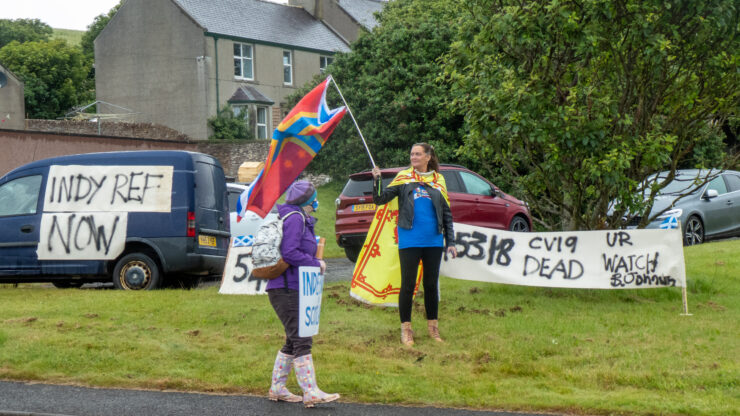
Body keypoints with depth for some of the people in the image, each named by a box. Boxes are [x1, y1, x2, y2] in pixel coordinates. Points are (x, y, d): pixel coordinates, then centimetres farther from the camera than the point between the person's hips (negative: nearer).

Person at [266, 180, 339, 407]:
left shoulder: (300, 219, 19)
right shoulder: (295, 218, -13)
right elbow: (289, 253, -22)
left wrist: (315, 262, 10)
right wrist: (316, 264, -13)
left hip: (292, 288, 11)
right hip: (285, 289, -11)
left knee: (294, 340, 14)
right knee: (301, 340, -13)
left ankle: (277, 388, 20)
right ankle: (311, 392, -15)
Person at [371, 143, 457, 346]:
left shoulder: (438, 180, 9)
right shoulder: (404, 178, 2)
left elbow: (446, 213, 12)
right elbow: (381, 199, -5)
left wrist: (450, 242, 9)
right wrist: (377, 180, -23)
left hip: (433, 241, 2)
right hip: (409, 241, -2)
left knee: (431, 284, 10)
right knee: (408, 284, 1)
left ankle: (433, 327, 21)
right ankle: (406, 329, 10)